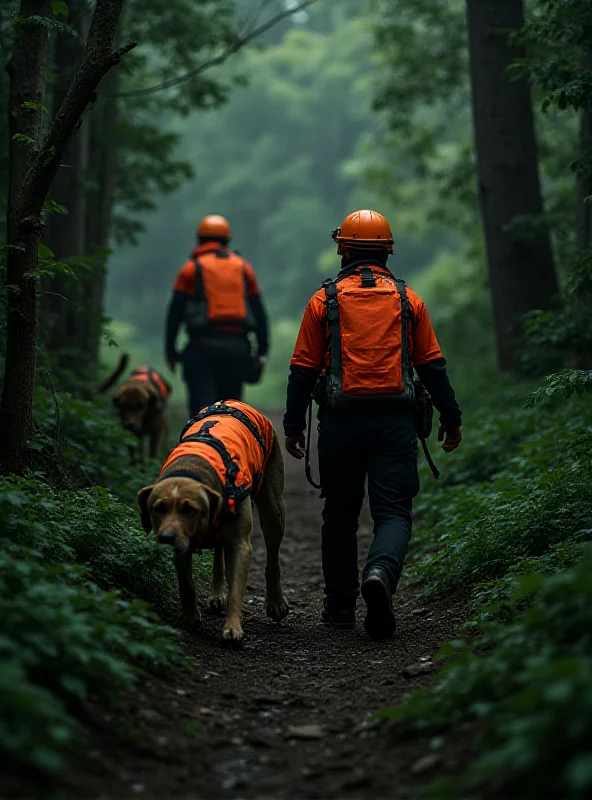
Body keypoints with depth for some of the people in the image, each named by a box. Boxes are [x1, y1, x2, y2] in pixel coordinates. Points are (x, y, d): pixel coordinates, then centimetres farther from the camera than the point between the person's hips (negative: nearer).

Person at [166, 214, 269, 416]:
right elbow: (259, 313, 10)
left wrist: (170, 350, 5)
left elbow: (175, 312, 0)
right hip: (237, 346, 3)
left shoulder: (192, 268, 4)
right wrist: (262, 351, 11)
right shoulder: (244, 268, 13)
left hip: (202, 346, -3)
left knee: (202, 406, -7)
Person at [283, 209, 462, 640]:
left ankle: (340, 605, 19)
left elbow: (303, 368, 2)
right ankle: (380, 573, -29)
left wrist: (294, 425, 8)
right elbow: (432, 365, 6)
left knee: (340, 514, 13)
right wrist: (451, 418, 14)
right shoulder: (408, 300, 5)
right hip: (395, 422, 0)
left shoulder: (324, 301, 3)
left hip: (340, 422, 0)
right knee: (394, 512, 0)